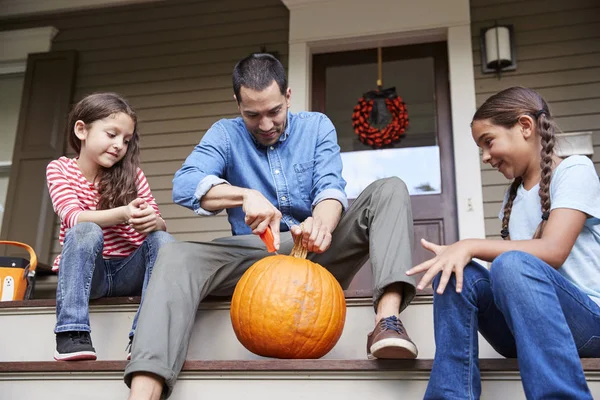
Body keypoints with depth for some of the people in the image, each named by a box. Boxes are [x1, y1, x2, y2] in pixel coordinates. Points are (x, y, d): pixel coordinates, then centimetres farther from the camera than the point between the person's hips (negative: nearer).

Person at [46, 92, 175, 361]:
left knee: (162, 240, -25)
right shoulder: (59, 169, -4)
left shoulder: (132, 174, 1)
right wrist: (123, 214, -38)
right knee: (86, 232, -31)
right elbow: (74, 218, -20)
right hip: (85, 271, -2)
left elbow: (158, 224, -5)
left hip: (129, 271, 2)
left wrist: (153, 222, -31)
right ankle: (72, 333, -35)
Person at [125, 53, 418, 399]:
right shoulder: (225, 134, 4)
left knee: (391, 190, -19)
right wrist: (246, 195, -32)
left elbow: (330, 187, -9)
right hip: (256, 254, 0)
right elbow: (184, 184, -14)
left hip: (318, 251, 1)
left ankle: (388, 319, -41)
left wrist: (322, 223, -33)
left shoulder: (317, 126, 8)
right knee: (176, 257, -28)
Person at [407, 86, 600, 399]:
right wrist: (456, 255, -11)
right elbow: (509, 260, 7)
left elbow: (553, 251, -18)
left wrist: (470, 246, -23)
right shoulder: (513, 195, 19)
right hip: (525, 327, 6)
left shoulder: (574, 170, -3)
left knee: (512, 265, -35)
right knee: (457, 275, -20)